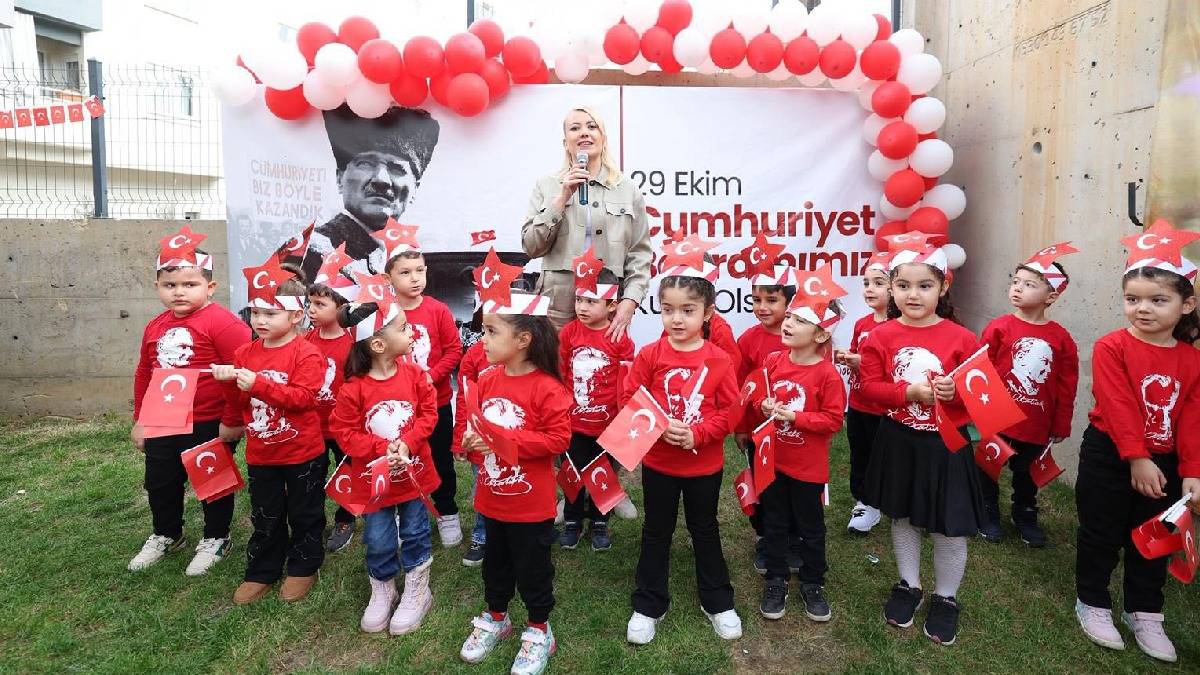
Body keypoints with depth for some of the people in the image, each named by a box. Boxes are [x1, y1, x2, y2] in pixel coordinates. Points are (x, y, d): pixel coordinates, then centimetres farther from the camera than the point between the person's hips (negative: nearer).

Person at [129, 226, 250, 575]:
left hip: (211, 425, -7)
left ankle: (215, 539, 33)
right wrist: (139, 420, 18)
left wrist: (233, 422, -19)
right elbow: (143, 374, 17)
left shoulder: (222, 322, -20)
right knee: (159, 483, 22)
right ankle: (166, 535, 46)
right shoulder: (155, 328, 6)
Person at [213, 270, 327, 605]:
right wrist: (230, 381, -12)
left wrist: (258, 383, -30)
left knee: (304, 515, 12)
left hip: (303, 453, -5)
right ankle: (262, 572, 32)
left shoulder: (306, 354, -15)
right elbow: (241, 401, 9)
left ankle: (303, 568, 29)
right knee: (265, 517, 18)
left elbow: (303, 398, -24)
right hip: (261, 453, 5)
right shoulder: (245, 353, 3)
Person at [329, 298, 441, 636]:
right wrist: (383, 449, -21)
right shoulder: (354, 388, -17)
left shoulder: (414, 374, -9)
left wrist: (407, 443, -20)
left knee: (415, 534, 14)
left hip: (413, 471, 2)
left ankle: (417, 592, 33)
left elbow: (428, 413, -6)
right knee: (378, 542, 11)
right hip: (375, 478, -2)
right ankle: (382, 593, 36)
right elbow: (344, 431, -12)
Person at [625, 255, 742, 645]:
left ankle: (718, 602, 36)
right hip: (657, 463, 0)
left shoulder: (718, 359, -10)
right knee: (656, 533, 15)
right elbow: (630, 403, -8)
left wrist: (697, 434, -22)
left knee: (705, 531, 18)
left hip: (705, 465, 0)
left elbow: (729, 412, -9)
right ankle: (648, 606, 30)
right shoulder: (649, 355, -10)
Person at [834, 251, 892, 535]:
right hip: (857, 405, 7)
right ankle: (862, 501, 32)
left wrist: (865, 363, -25)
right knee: (859, 456, 16)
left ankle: (874, 505, 24)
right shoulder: (861, 324, 6)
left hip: (883, 409, -7)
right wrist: (846, 358, -3)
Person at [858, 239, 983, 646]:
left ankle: (945, 599, 30)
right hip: (898, 443, 2)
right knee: (902, 518, 18)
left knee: (949, 526, 7)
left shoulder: (961, 338, -9)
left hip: (945, 445, -2)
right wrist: (910, 392, -22)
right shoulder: (881, 337, -6)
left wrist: (957, 391, -25)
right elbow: (869, 386, -9)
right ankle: (908, 586, 38)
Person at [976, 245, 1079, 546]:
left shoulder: (1061, 338, -4)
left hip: (1037, 424, 2)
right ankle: (988, 514, 31)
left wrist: (1061, 426, 4)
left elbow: (1067, 387, 2)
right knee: (989, 467, 12)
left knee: (1027, 473, 19)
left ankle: (1025, 517, 39)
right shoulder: (999, 327, -11)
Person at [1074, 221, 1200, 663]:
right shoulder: (1111, 348, -14)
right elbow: (1118, 409, -20)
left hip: (1163, 462, 5)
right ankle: (1092, 603, 25)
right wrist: (1136, 459, -24)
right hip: (1109, 456, -4)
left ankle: (1144, 613, 32)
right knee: (1101, 535, 7)